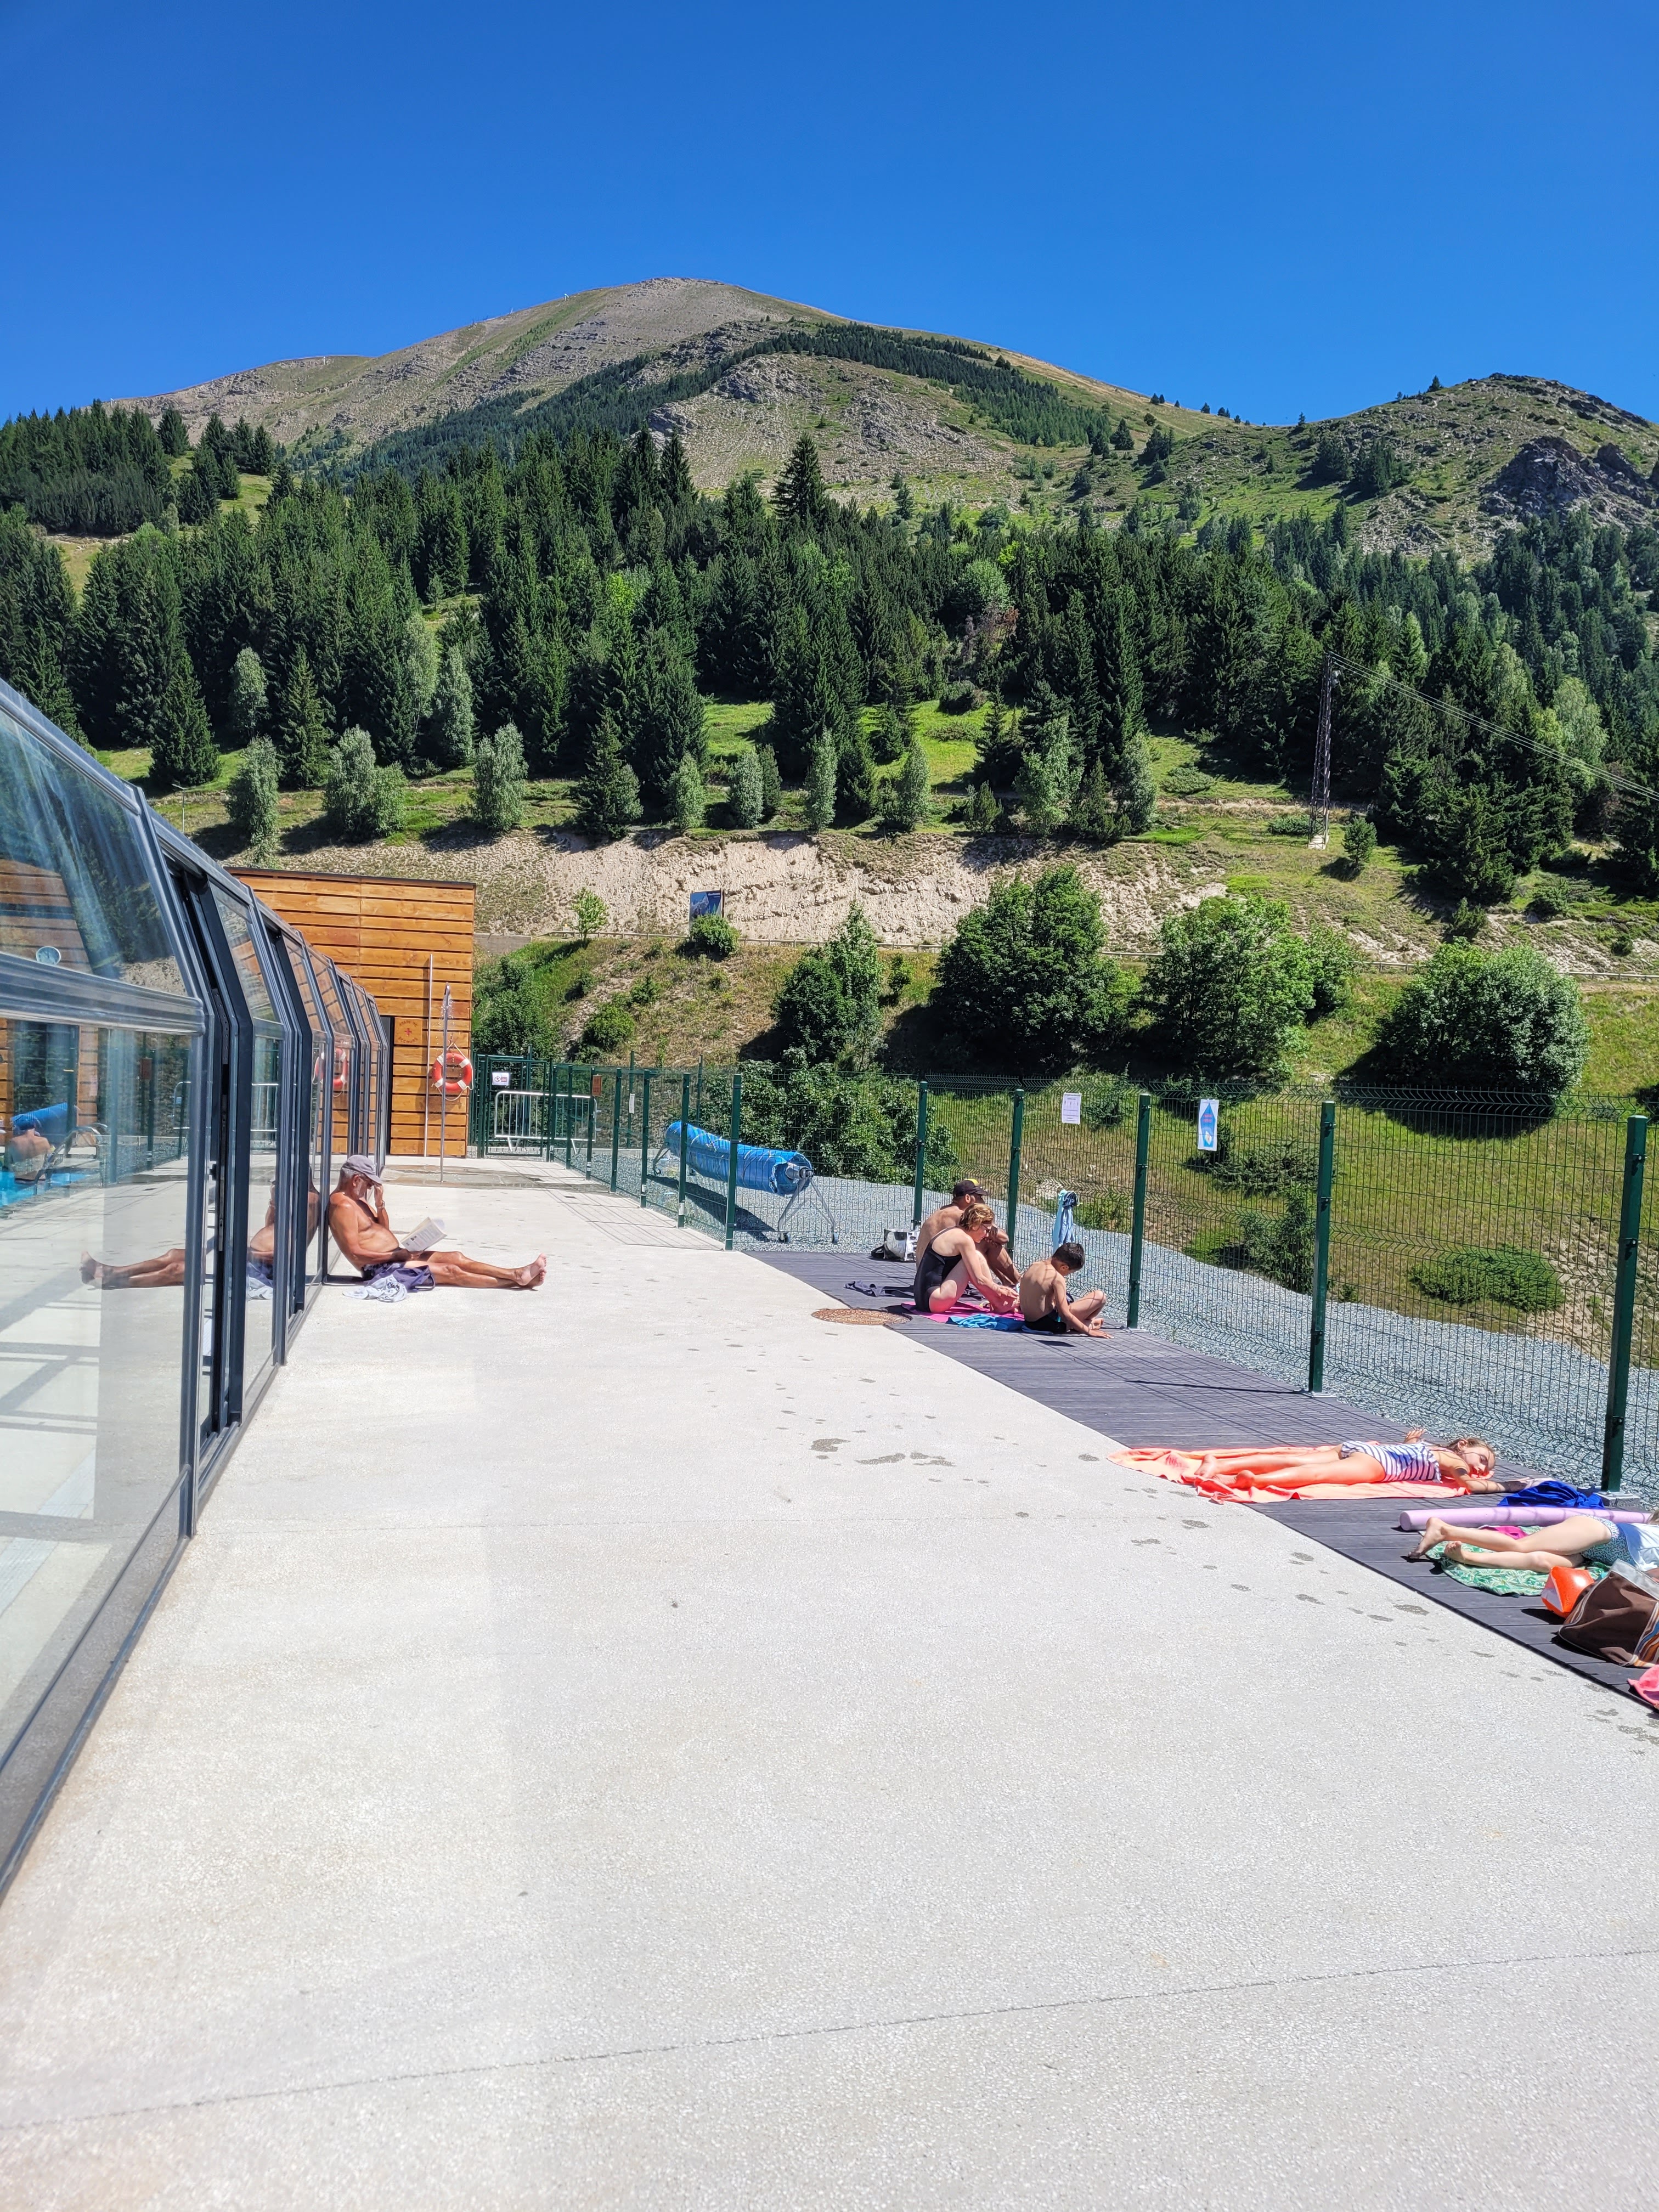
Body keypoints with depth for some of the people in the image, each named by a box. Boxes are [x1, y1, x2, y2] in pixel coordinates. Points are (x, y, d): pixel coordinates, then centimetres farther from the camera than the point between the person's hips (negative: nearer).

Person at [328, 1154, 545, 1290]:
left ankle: (518, 1275, -4)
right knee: (452, 1272, -12)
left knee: (456, 1258, 1)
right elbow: (355, 1253, -24)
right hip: (380, 1268, -11)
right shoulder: (343, 1206, -18)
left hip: (394, 1258, 11)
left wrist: (380, 1204, 3)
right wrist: (395, 1255, -20)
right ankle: (517, 1281, -10)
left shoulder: (358, 1200, 15)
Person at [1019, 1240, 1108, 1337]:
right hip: (1049, 1324, -9)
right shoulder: (1057, 1278, -19)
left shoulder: (1034, 1266, 4)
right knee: (1100, 1296, -3)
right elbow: (1065, 1315, -21)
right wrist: (1089, 1331, -12)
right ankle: (1087, 1324, 18)